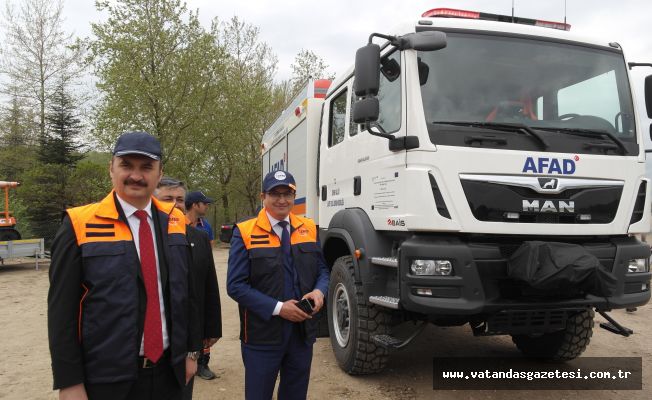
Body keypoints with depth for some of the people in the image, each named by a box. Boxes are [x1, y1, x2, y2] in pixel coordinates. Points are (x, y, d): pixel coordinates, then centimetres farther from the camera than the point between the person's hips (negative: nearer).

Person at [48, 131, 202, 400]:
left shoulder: (175, 222, 2)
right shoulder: (79, 225, -9)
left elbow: (187, 291, 8)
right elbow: (62, 308, -9)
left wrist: (191, 350, 9)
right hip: (107, 378, -3)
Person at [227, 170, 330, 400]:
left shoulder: (308, 228, 6)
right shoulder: (245, 233, -8)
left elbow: (322, 270, 12)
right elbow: (236, 286, -12)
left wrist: (319, 291, -11)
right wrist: (278, 308, -19)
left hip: (303, 331, 4)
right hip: (262, 334, -4)